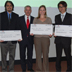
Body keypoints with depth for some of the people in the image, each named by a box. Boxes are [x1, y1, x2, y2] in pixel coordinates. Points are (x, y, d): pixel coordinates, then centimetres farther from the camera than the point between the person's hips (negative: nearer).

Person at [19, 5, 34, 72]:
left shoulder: (34, 19, 6)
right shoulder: (20, 18, 4)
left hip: (30, 39, 1)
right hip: (22, 39, -1)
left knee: (30, 54, 9)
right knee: (22, 55, 6)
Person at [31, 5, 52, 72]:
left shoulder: (48, 19, 11)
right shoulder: (35, 19, 13)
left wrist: (50, 34, -10)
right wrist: (32, 33, -7)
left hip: (45, 38, 0)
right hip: (37, 38, 1)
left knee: (45, 54, -2)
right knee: (38, 54, 1)